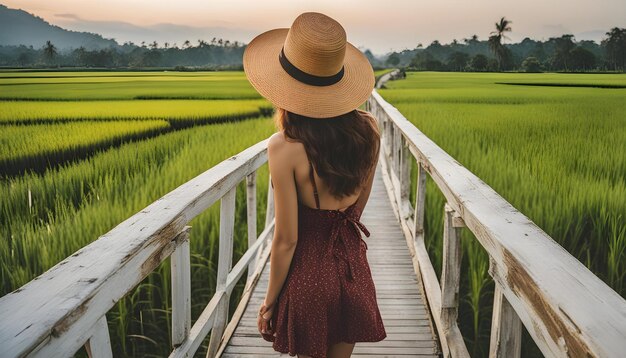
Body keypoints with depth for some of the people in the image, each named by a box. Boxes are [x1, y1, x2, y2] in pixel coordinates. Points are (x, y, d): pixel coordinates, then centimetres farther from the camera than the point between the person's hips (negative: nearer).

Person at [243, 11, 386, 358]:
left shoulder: (284, 147, -23)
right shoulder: (368, 129, -9)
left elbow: (286, 240, -17)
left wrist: (269, 301, -2)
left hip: (309, 272, -4)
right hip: (353, 267, 4)